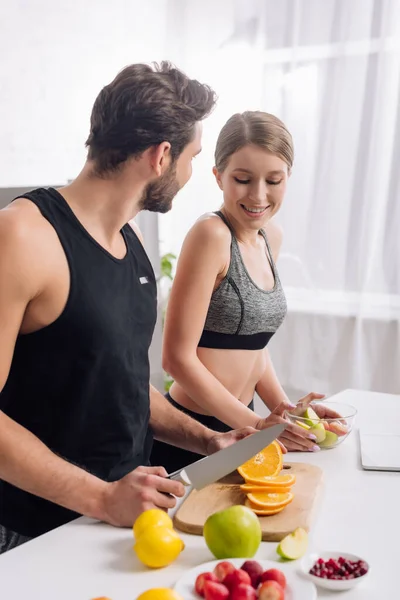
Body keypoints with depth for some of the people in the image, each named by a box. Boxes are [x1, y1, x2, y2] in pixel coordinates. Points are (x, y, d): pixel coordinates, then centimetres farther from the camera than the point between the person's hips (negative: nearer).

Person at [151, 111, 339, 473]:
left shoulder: (271, 236, 4)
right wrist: (256, 425, -16)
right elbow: (178, 358, -19)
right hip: (191, 435, -7)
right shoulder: (211, 235, -19)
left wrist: (285, 410, 1)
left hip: (239, 423, 7)